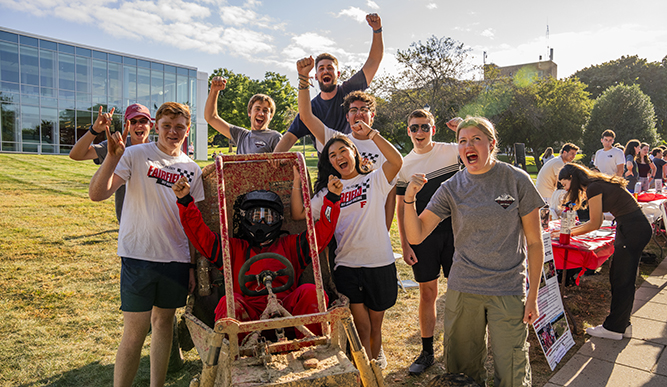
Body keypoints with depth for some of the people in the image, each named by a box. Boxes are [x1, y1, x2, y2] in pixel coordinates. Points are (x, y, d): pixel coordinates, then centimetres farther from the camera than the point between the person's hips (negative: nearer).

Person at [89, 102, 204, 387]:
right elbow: (97, 194, -13)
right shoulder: (135, 155, -3)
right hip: (138, 256, -4)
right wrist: (113, 157, -27)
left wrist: (194, 265, 8)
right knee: (135, 331, -2)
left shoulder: (192, 169, 8)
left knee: (164, 321, 15)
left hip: (176, 259, 4)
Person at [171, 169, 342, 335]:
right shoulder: (235, 248, 26)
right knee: (229, 302, -32)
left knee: (310, 292, -28)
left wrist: (332, 197, 8)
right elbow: (201, 236, 18)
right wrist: (185, 201, 10)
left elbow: (322, 232, 17)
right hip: (249, 313, 0)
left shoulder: (289, 245, 26)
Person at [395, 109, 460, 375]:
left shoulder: (451, 151, 2)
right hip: (423, 235, 1)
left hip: (453, 230, 0)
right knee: (427, 293, 7)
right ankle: (427, 352, 20)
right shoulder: (404, 165, 5)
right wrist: (405, 245, 0)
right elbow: (400, 208, 5)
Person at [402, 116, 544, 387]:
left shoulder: (517, 180, -5)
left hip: (508, 292, -2)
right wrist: (409, 199, -21)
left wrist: (533, 296, -3)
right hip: (462, 290, 2)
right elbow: (415, 236, -5)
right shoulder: (452, 188, -1)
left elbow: (534, 243, 0)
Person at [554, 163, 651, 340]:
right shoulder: (597, 185, 13)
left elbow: (595, 224, -11)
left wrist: (569, 233, -1)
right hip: (633, 227, 10)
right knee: (618, 277, 14)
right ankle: (622, 325, 23)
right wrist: (570, 229, 14)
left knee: (622, 280, -2)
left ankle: (614, 328, 8)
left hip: (633, 230, -10)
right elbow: (597, 221, 18)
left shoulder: (593, 188, -16)